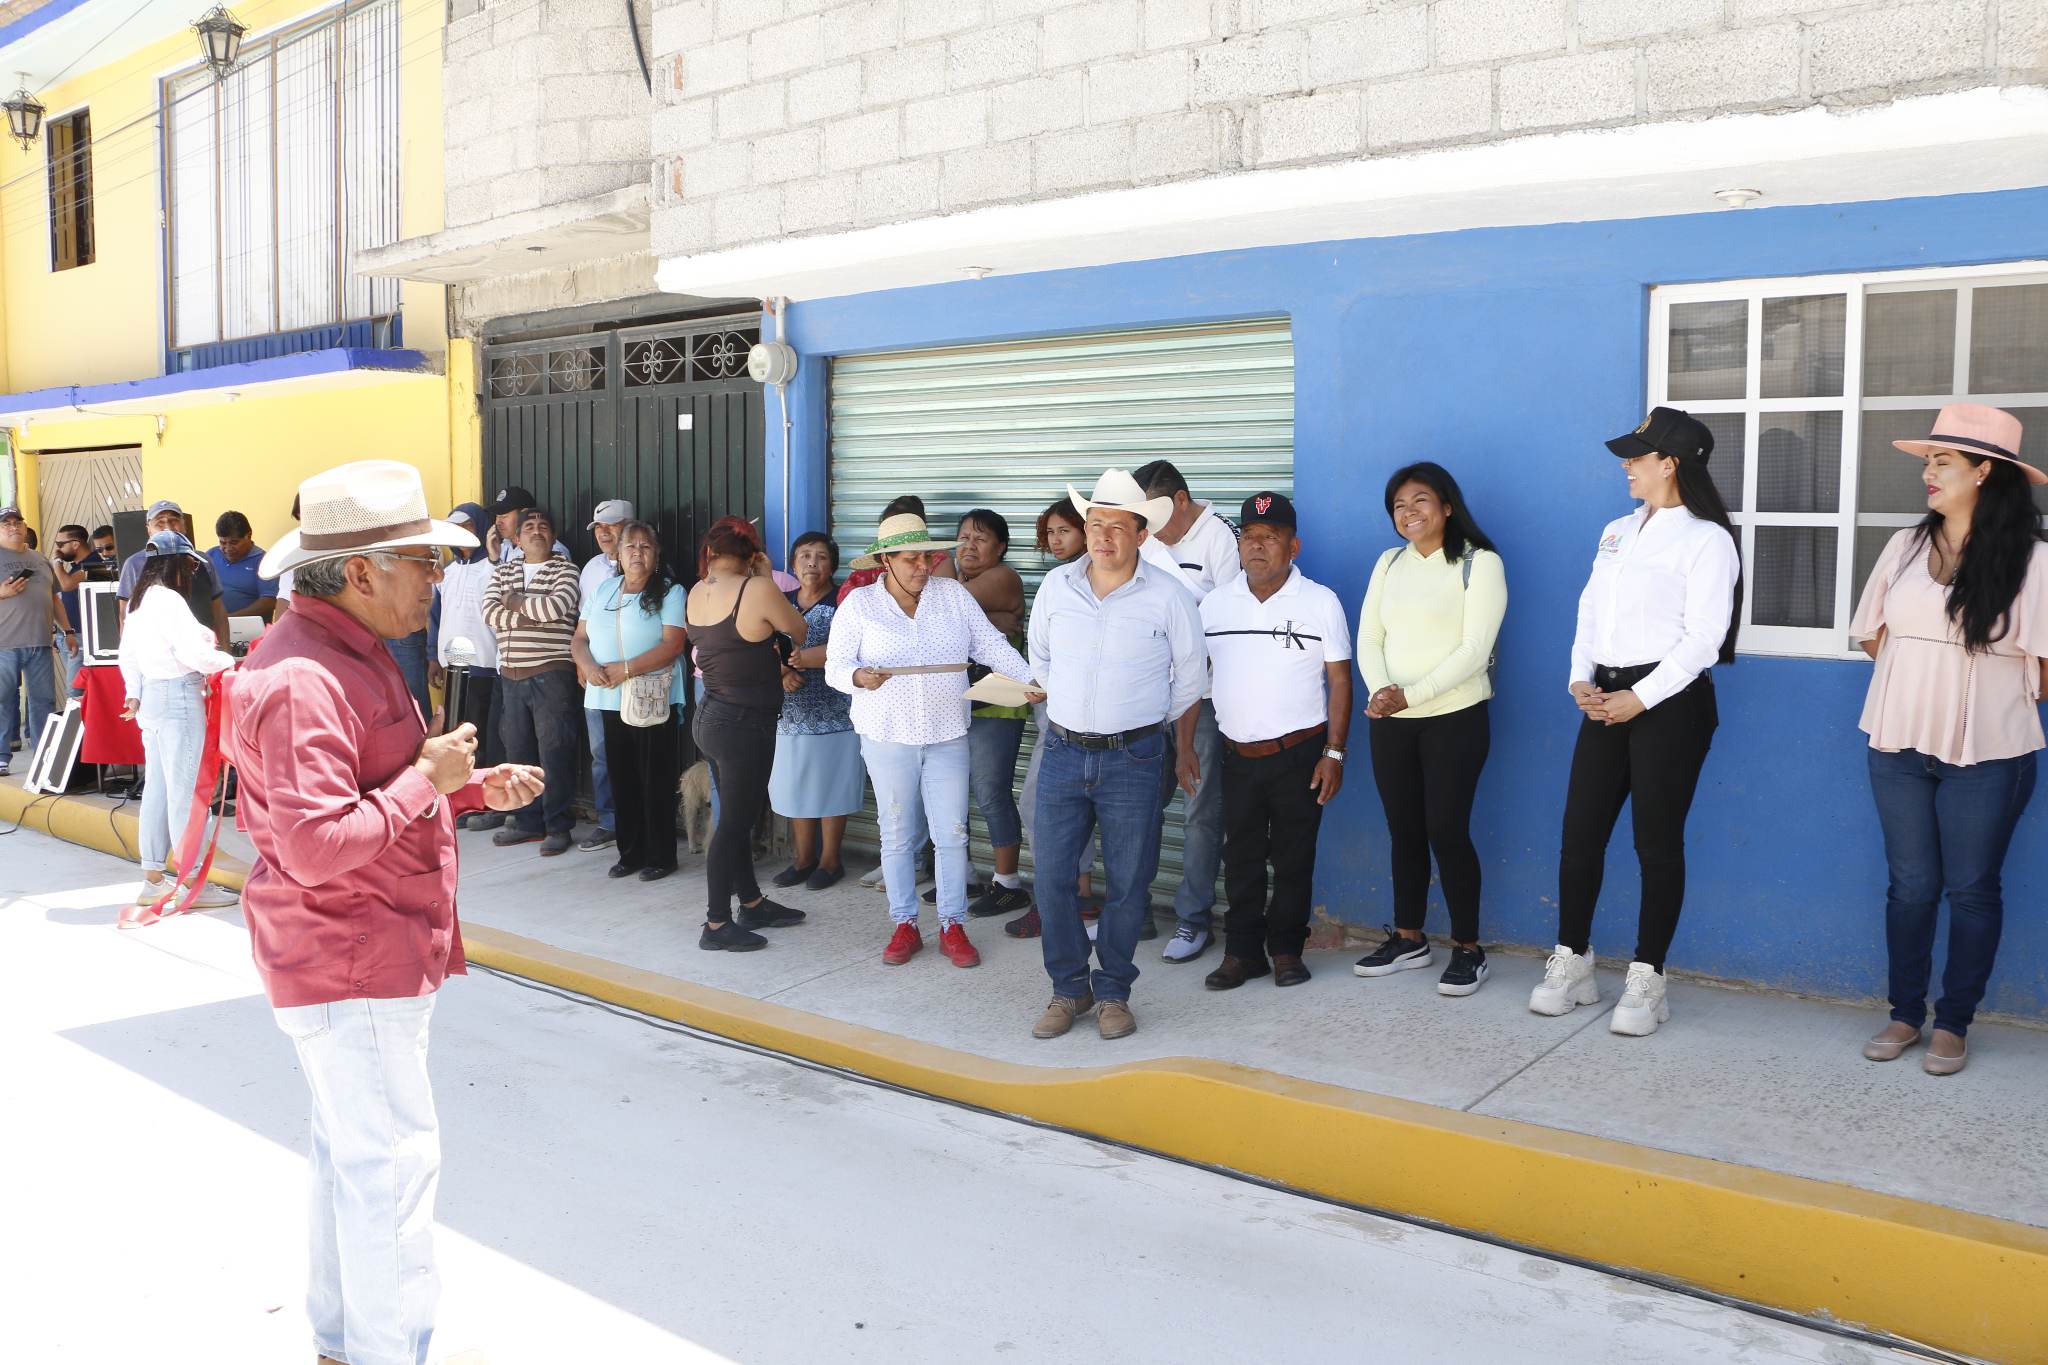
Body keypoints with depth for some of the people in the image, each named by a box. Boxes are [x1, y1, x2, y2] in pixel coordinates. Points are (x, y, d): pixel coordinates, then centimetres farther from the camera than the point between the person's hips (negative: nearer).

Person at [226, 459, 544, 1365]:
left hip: (374, 953, 11)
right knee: (394, 1161, -4)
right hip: (349, 964, -11)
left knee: (354, 1154, 20)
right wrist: (427, 779, -21)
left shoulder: (351, 653, 13)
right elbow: (317, 845, -30)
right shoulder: (303, 680, -24)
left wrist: (473, 788, 8)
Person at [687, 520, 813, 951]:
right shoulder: (756, 590, -17)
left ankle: (753, 904, 33)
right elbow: (800, 631, -2)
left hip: (710, 717, 8)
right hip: (745, 722, -8)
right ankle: (717, 925, 7)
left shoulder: (697, 593, 3)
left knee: (737, 817, 19)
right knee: (733, 823, 0)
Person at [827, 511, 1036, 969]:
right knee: (898, 835, 7)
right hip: (887, 738, -1)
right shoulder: (860, 604, -1)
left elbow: (993, 647, 1)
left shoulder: (953, 595, 3)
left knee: (952, 834, 2)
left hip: (947, 737, 1)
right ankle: (904, 926, 19)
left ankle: (952, 927, 14)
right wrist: (860, 677, -24)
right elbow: (836, 665, -1)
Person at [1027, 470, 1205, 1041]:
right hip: (1063, 752, 2)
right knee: (1052, 876, 2)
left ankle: (1113, 992, 20)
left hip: (1134, 758, -2)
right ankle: (1069, 988, 19)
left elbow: (1190, 676, 7)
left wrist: (1182, 744, 13)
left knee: (1128, 882, 3)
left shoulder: (1168, 595, -4)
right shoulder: (1056, 586, 3)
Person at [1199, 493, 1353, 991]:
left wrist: (1334, 753, -8)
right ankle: (1242, 951, 18)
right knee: (1241, 860, 8)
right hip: (1238, 756, 3)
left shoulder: (1320, 602, -3)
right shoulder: (1215, 603, 5)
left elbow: (1340, 680, -2)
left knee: (1293, 859, 6)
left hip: (1300, 754, -2)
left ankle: (1286, 950, 19)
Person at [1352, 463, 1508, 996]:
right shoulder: (1389, 563, 12)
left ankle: (1468, 948, 6)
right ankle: (1408, 939, 22)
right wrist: (1381, 689, -13)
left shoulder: (1479, 563, -6)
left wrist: (1409, 695, -20)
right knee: (1403, 830, 10)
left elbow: (1474, 650, -14)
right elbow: (1369, 639, 7)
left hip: (1454, 717, -5)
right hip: (1390, 720, 5)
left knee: (1447, 829, -7)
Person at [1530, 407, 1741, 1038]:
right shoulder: (1616, 532, 16)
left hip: (1670, 701, -6)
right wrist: (1581, 679, 0)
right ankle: (1571, 963, 18)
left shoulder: (1705, 538, -6)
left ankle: (1646, 981, 9)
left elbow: (1703, 637, -12)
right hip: (1607, 699, 7)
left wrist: (1641, 698, -16)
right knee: (1580, 834, 5)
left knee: (1657, 843, 0)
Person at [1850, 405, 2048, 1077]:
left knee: (1971, 890, 7)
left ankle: (1953, 1024, 19)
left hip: (1986, 752, -3)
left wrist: (1993, 696, 6)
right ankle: (1905, 1014, 22)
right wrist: (1920, 681, 8)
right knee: (1910, 885, 10)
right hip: (1900, 745, 3)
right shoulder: (1906, 546, 4)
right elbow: (1872, 633, 12)